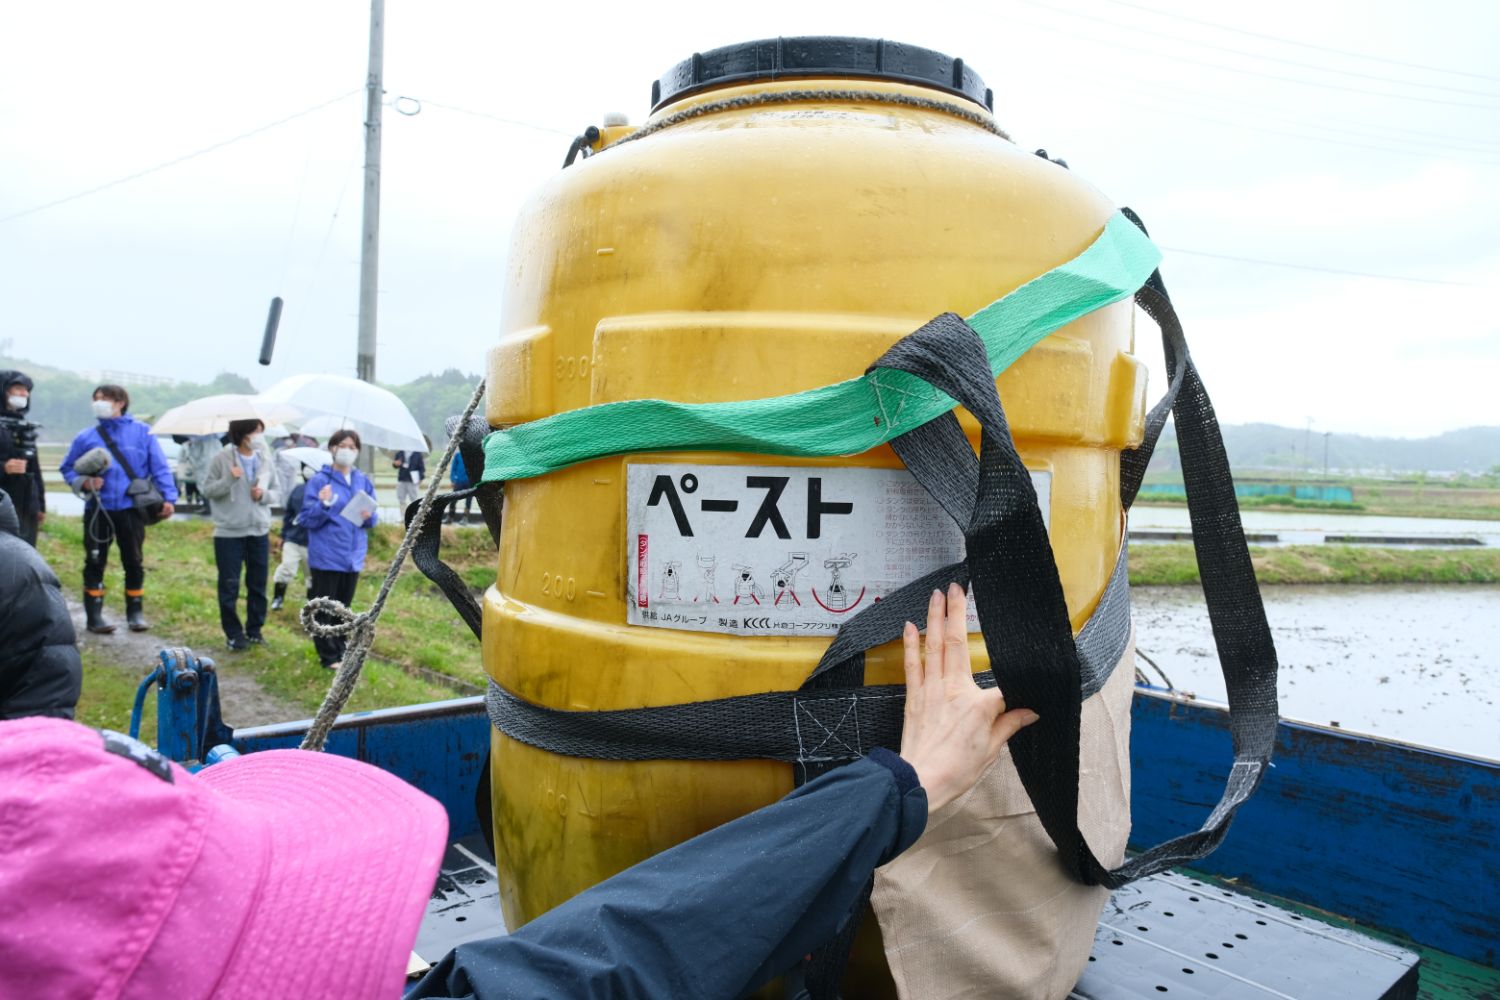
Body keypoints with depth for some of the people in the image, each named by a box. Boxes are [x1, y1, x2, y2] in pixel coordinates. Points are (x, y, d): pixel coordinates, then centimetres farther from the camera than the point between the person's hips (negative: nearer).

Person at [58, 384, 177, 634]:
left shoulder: (142, 432, -1)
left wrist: (168, 497, -13)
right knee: (95, 562, 6)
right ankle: (94, 615, 14)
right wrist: (83, 483, -9)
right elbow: (67, 468, 12)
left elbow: (160, 468, -3)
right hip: (97, 510, 1)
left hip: (131, 509, -1)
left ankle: (135, 613, 19)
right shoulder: (86, 437, 3)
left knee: (134, 562, 7)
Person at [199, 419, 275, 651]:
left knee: (258, 584, 9)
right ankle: (233, 633, 13)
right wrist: (229, 480, -20)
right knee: (229, 586, 3)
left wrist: (264, 494, -9)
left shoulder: (265, 459, 4)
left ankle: (254, 630, 22)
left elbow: (274, 491, 13)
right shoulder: (221, 459, -8)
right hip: (229, 532, -4)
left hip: (260, 530, 4)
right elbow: (207, 490, -5)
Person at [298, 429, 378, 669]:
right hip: (326, 557, -5)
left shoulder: (363, 481, 8)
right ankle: (329, 656, 12)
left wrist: (369, 516, -10)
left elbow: (373, 518, 13)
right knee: (324, 609, 2)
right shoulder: (319, 480, -7)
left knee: (343, 607, 15)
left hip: (353, 556, 5)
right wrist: (324, 505, -25)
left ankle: (340, 651, 27)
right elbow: (307, 519, -8)